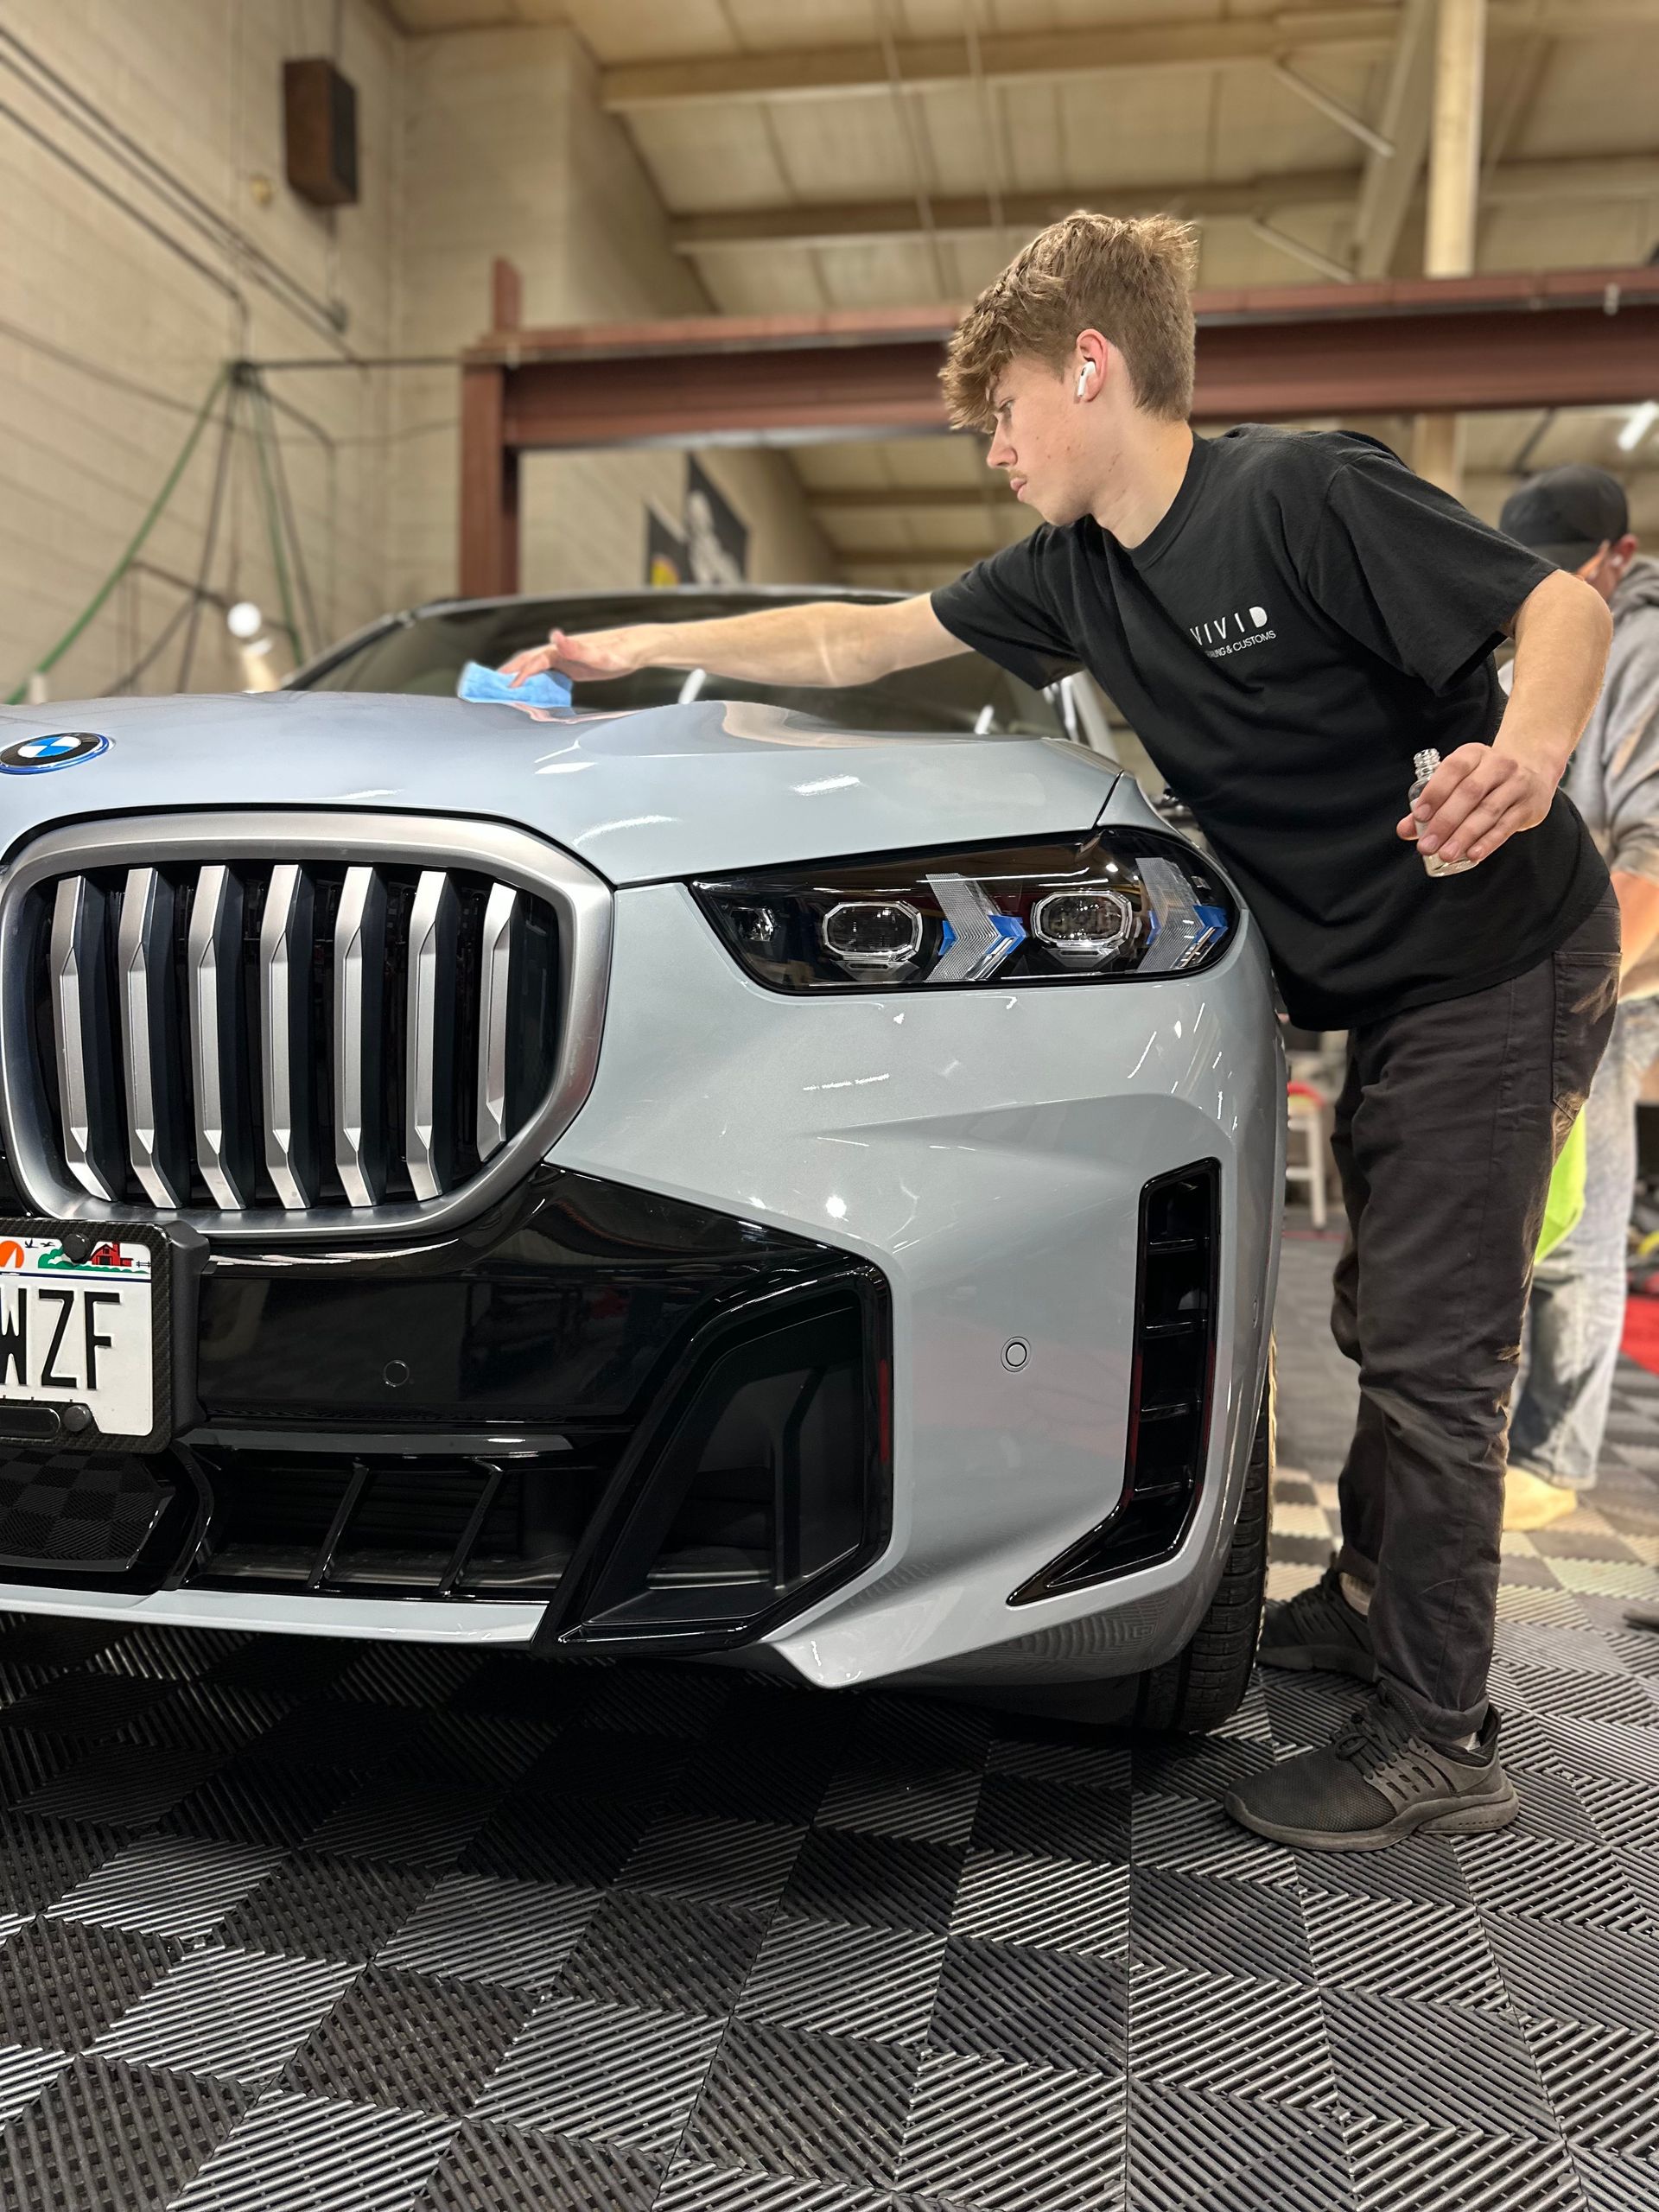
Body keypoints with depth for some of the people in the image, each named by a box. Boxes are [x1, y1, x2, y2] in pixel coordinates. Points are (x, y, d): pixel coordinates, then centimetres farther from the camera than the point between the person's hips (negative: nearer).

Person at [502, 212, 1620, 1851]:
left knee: (1432, 1348, -7)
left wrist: (1528, 747, -36)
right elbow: (852, 643, 11)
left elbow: (1562, 607, -14)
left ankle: (1436, 1741, 4)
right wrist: (636, 648, 13)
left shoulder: (1303, 493, -16)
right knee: (1388, 1324, 14)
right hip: (1383, 991, 7)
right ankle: (1369, 1603, 31)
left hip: (1498, 964, -7)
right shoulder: (1077, 574, 6)